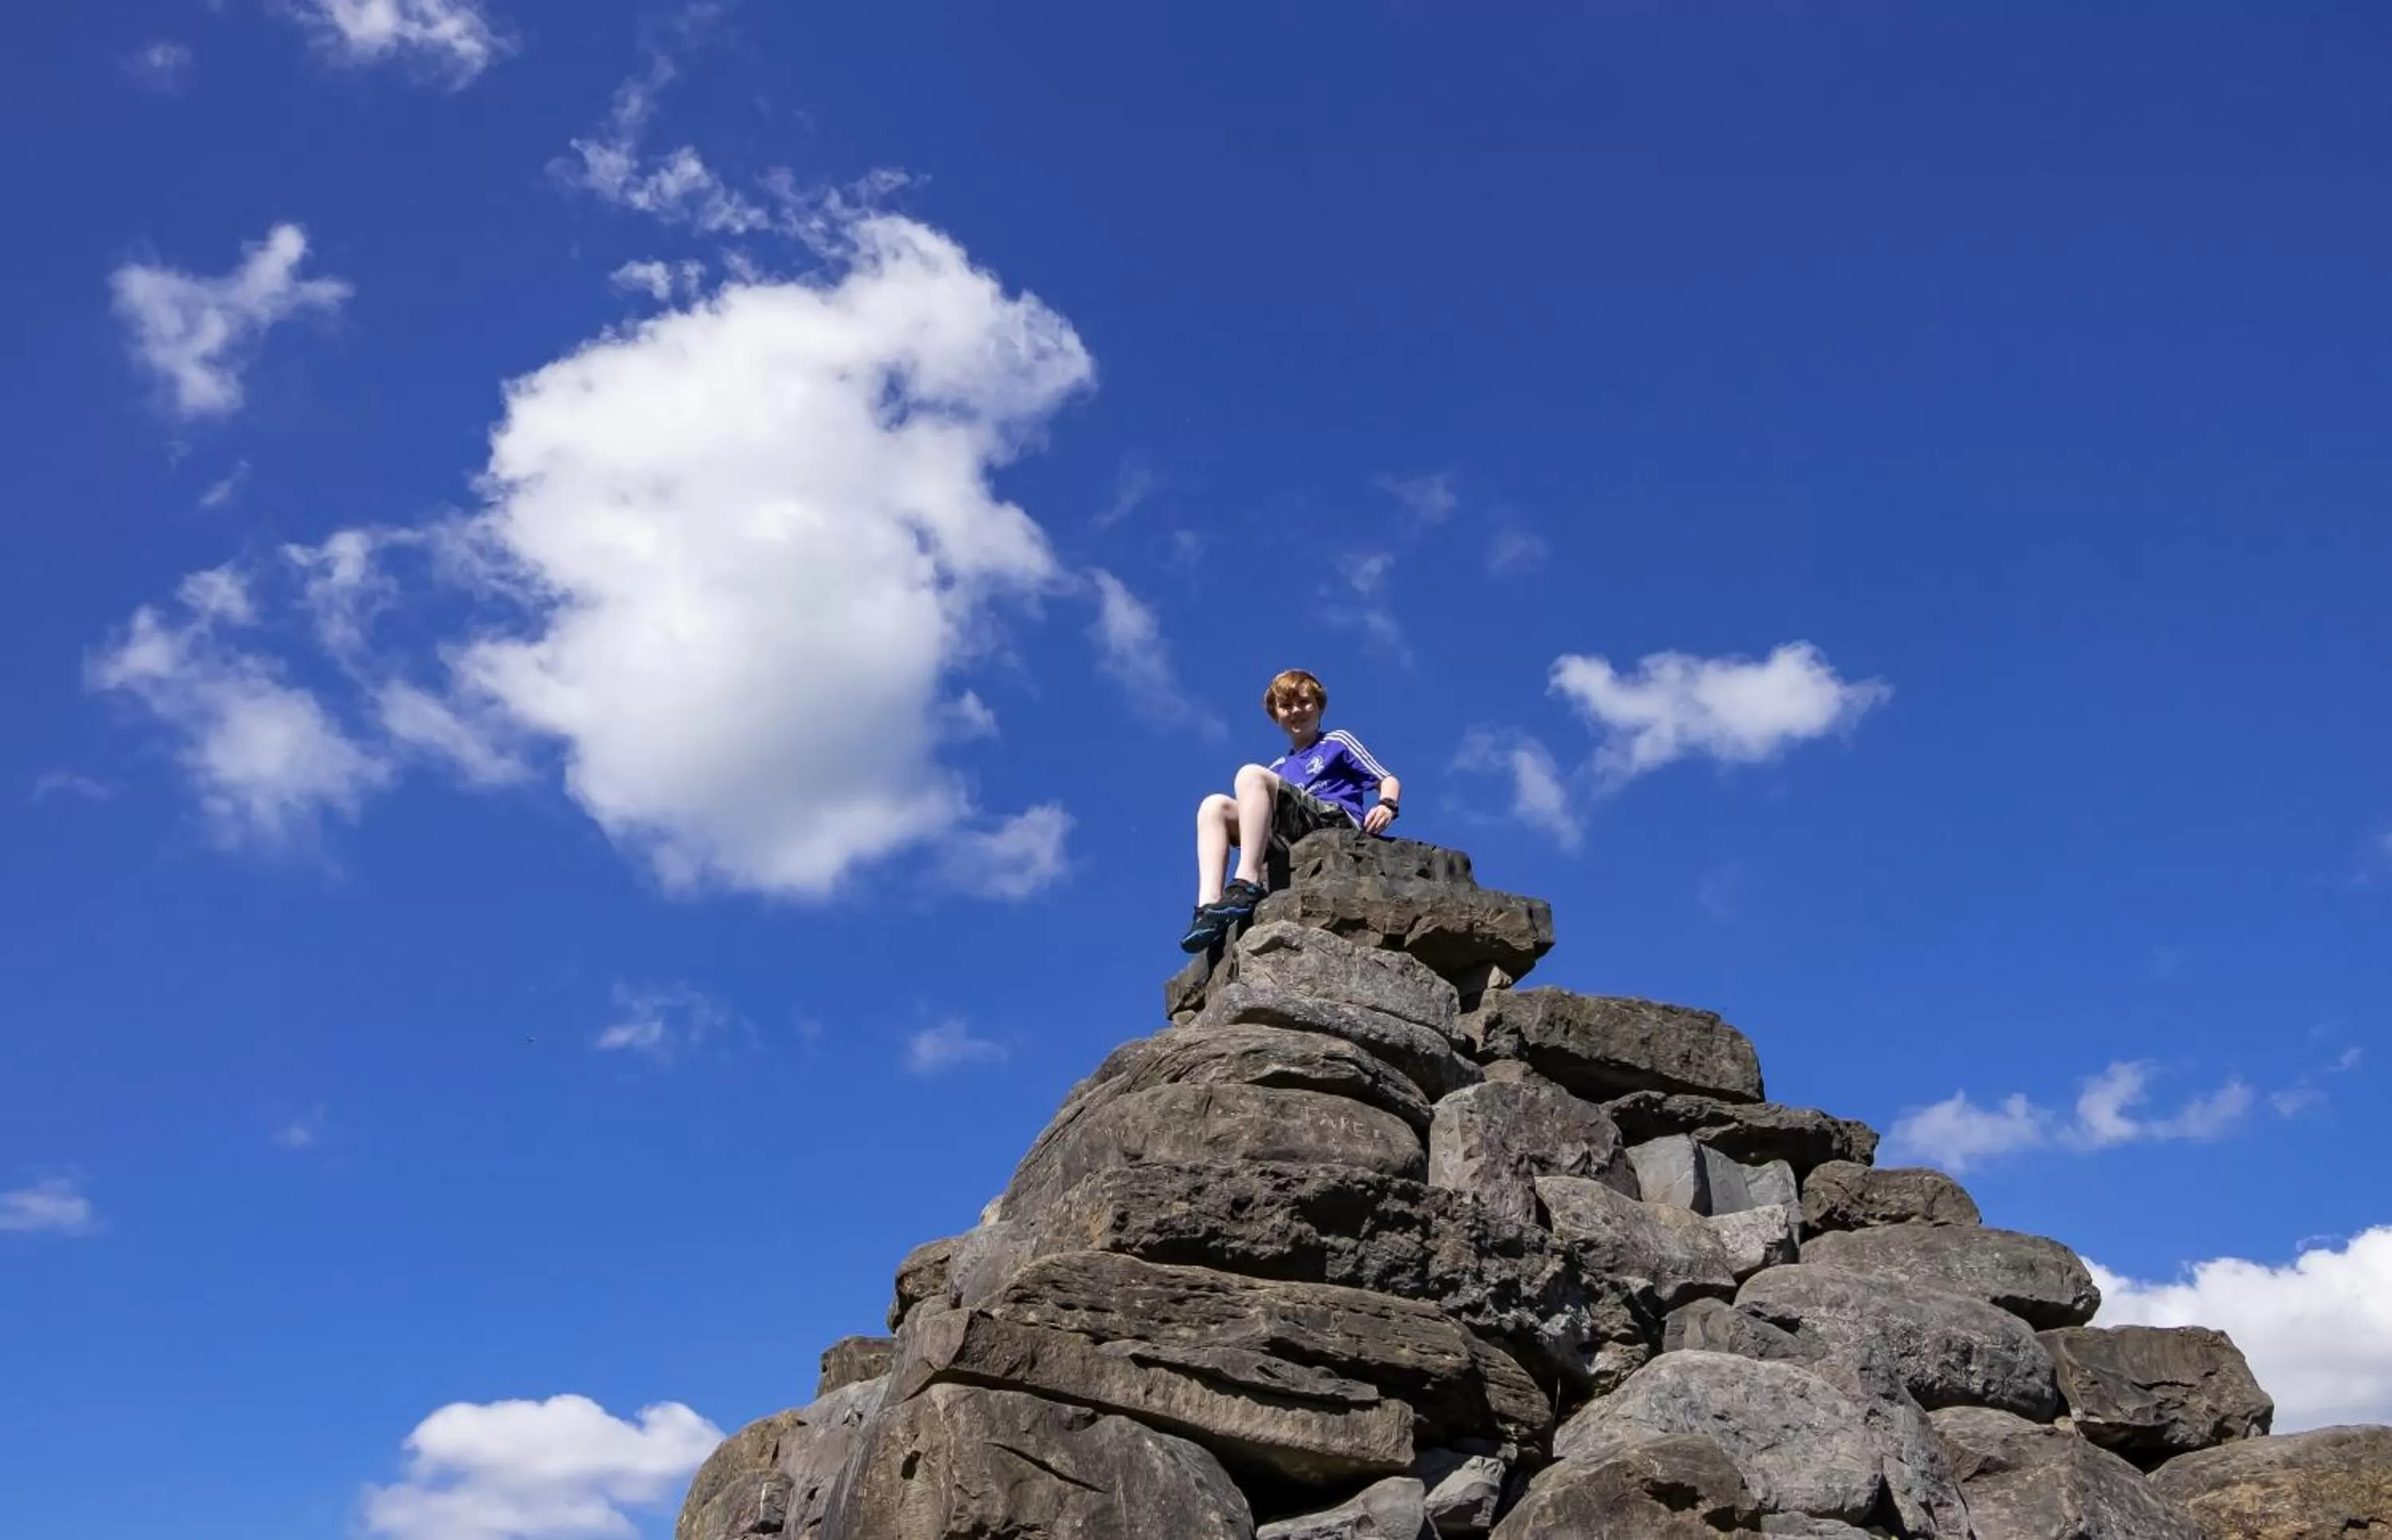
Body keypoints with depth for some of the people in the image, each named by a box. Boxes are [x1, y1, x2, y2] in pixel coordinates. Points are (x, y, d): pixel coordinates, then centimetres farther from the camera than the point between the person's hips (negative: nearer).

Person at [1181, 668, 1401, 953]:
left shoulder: (1338, 742, 22)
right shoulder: (1277, 769, 35)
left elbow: (1388, 780, 14)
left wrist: (1387, 805, -8)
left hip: (1337, 821, -5)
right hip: (1291, 839, 5)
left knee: (1251, 775, -22)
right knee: (1214, 806, -10)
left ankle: (1247, 885, -40)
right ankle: (1209, 906, -32)